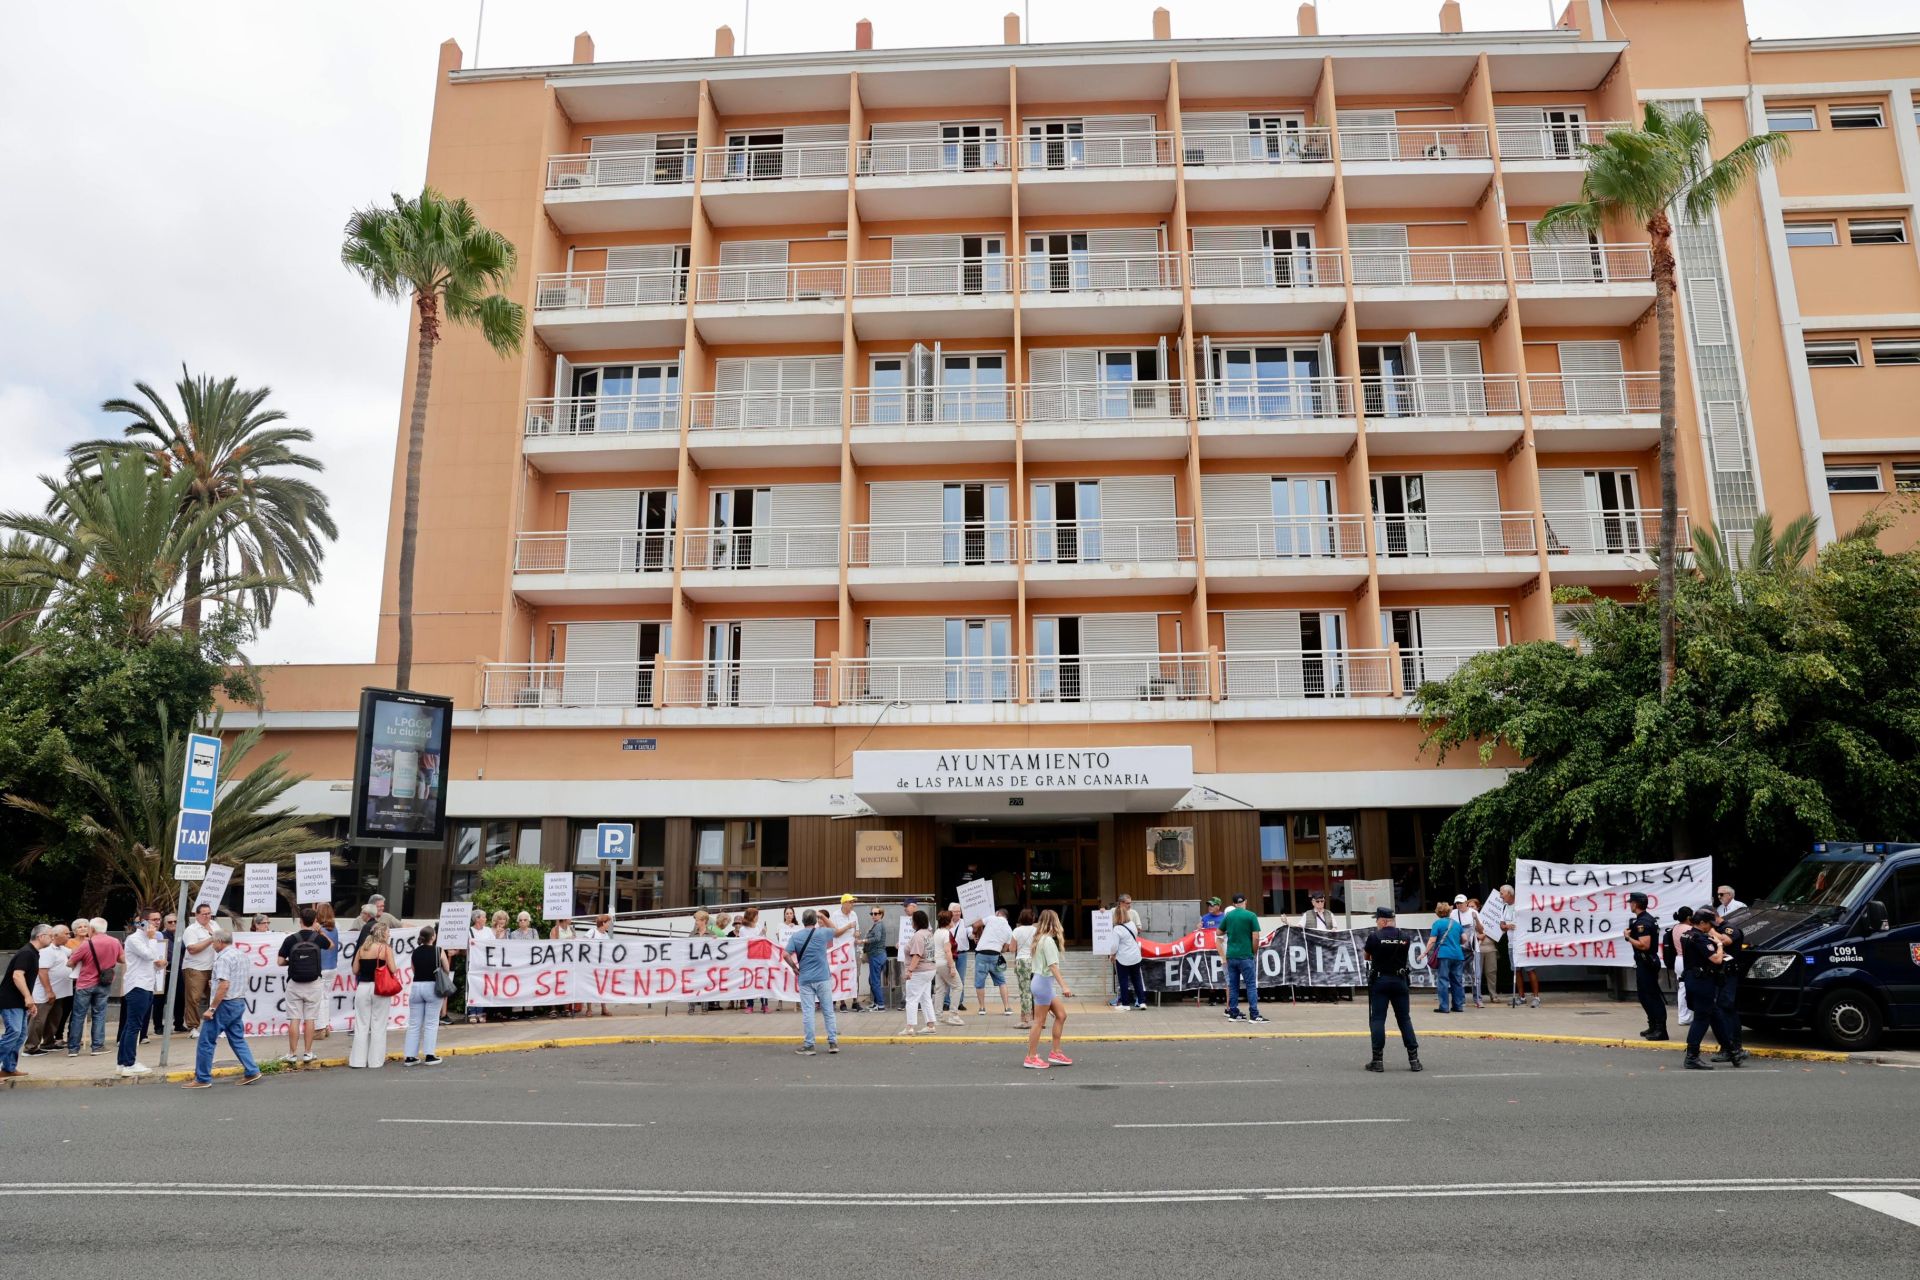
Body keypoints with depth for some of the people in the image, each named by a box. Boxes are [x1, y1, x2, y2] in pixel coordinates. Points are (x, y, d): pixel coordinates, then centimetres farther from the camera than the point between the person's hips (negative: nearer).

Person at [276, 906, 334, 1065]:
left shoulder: (291, 939, -8)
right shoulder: (319, 938, -4)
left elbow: (280, 961, -4)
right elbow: (331, 946, 17)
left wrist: (293, 961, 14)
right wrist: (320, 931, 20)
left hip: (294, 984, -1)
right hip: (314, 984, 1)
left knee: (294, 1020, 4)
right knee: (310, 1019, 5)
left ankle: (293, 1054, 6)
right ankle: (308, 1053, 8)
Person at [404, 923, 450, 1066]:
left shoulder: (415, 952, 6)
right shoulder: (438, 951, -6)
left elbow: (414, 970, 11)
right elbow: (447, 971, 2)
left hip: (416, 986, 4)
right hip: (432, 987, -4)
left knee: (414, 1023, 9)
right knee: (431, 1023, 4)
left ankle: (410, 1057, 9)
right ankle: (429, 1055, 3)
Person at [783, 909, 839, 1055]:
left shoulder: (795, 936, 0)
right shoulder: (822, 932, 0)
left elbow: (786, 955, -10)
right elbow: (834, 929, 21)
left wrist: (794, 968, 3)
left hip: (805, 979, 0)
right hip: (823, 978, 0)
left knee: (807, 1013, 2)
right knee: (828, 1011, 8)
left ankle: (808, 1046, 3)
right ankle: (833, 1042, 10)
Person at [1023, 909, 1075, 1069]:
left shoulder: (1040, 938, 12)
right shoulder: (1048, 940, -17)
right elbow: (1053, 966, -24)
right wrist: (1064, 986, -28)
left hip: (1045, 982, 10)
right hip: (1044, 982, -10)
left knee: (1061, 1015, 12)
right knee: (1040, 1021, -2)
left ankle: (1055, 1053, 17)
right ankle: (1031, 1058, 6)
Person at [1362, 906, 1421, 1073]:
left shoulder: (1374, 937, -9)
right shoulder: (1405, 938, 0)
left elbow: (1367, 957, 6)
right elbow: (1403, 956, 9)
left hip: (1379, 980, -3)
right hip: (1399, 981, 3)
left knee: (1377, 1020, 1)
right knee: (1405, 1019, 11)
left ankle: (1377, 1060, -1)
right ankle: (1414, 1059, 10)